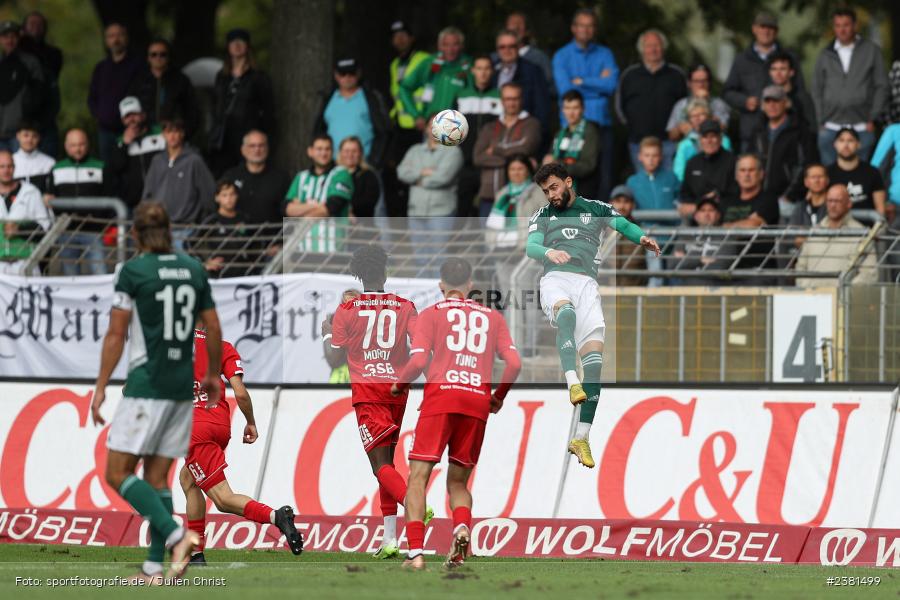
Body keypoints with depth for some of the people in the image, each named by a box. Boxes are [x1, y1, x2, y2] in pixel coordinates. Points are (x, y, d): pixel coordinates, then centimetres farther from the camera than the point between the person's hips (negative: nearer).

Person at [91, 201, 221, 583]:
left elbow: (116, 334, -8)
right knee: (157, 478, 10)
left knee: (118, 473, -3)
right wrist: (213, 375, 27)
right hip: (182, 387, 6)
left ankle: (176, 535, -21)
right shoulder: (194, 270, 8)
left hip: (146, 386, -6)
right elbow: (213, 329, 13)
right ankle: (154, 568, 4)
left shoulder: (133, 272, -7)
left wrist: (100, 387, -3)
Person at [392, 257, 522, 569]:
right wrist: (499, 397, 23)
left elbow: (418, 360, -4)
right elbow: (514, 363, 7)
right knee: (458, 482, 15)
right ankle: (462, 527, -17)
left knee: (418, 478, -1)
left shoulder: (431, 314, 9)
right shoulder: (493, 317, 18)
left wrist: (399, 385, 14)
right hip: (478, 402, 3)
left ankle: (415, 552, -17)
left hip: (441, 396, -3)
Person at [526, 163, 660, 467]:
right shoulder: (542, 216, 22)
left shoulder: (595, 209, 21)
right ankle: (572, 382, -55)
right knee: (566, 313, -39)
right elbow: (530, 247, 6)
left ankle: (581, 438, -13)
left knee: (594, 357, -14)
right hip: (555, 279, -1)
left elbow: (623, 225, 9)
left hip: (586, 281, 1)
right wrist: (548, 252, -17)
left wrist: (642, 238, -13)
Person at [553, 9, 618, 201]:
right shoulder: (562, 56, 6)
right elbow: (565, 90, -7)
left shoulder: (604, 54, 11)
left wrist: (580, 81, -5)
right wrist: (598, 84, -2)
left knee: (604, 177, -4)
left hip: (601, 122, 2)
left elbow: (612, 85, -4)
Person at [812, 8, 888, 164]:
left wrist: (873, 119, -4)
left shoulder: (872, 51, 4)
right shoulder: (825, 55, 11)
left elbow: (881, 86, 3)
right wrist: (821, 122, 4)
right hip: (830, 129, 2)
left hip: (862, 128, -2)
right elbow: (817, 90, 12)